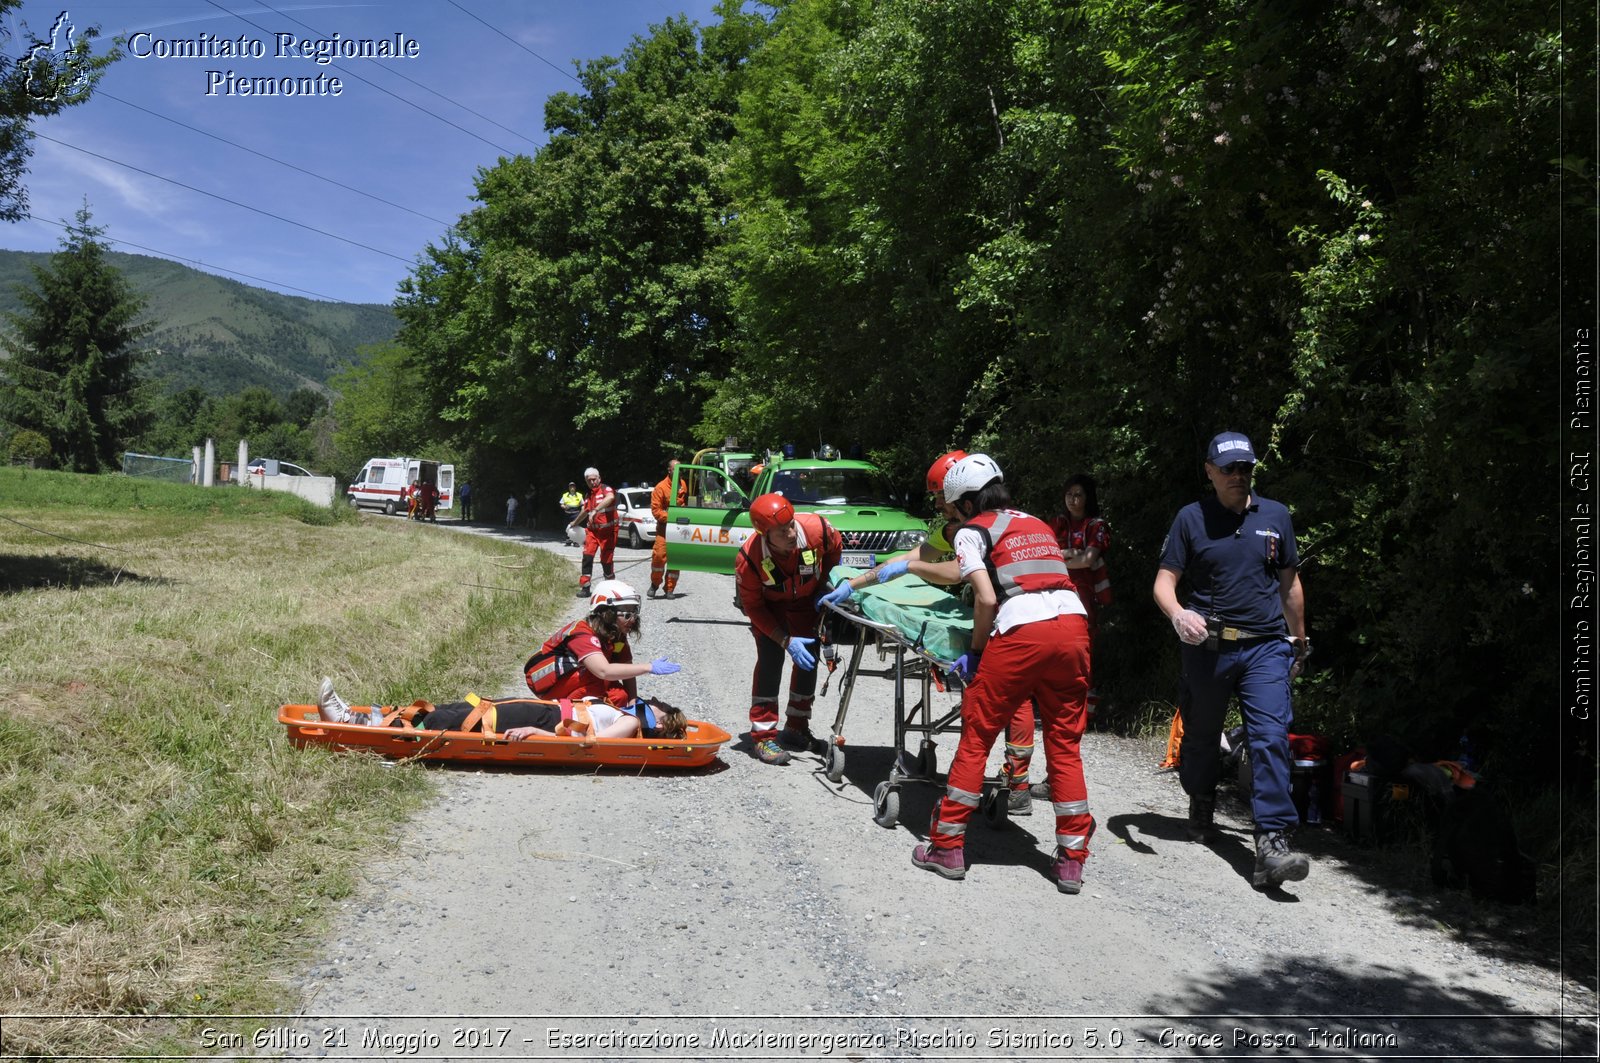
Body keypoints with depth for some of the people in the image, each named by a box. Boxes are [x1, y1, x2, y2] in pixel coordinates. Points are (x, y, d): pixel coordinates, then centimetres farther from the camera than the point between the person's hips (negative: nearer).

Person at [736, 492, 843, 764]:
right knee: (770, 661, -18)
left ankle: (796, 727, 24)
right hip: (770, 606, -3)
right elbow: (753, 607, -24)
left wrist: (825, 587, -11)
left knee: (808, 661, 7)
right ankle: (763, 736, -10)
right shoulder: (748, 559, -37)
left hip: (807, 602, 3)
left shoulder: (816, 528, -35)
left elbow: (835, 548, -9)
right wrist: (786, 641, -30)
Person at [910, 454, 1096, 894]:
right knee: (1065, 743, 13)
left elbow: (986, 599, -5)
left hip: (1021, 632, -5)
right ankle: (1072, 861, 15)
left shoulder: (972, 532, 9)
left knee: (976, 736, 8)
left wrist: (975, 651, 9)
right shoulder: (1038, 524, 28)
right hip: (1074, 624, 6)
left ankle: (947, 847, 14)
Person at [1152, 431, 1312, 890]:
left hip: (1266, 646, 1)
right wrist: (1178, 613, -25)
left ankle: (1273, 844, -17)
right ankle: (1201, 805, 41)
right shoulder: (1191, 518, 0)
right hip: (1207, 645, 0)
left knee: (1271, 737, -14)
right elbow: (1164, 580, -4)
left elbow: (1289, 583, 16)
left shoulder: (1276, 516, 7)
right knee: (1201, 735, 14)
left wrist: (1299, 641, 20)